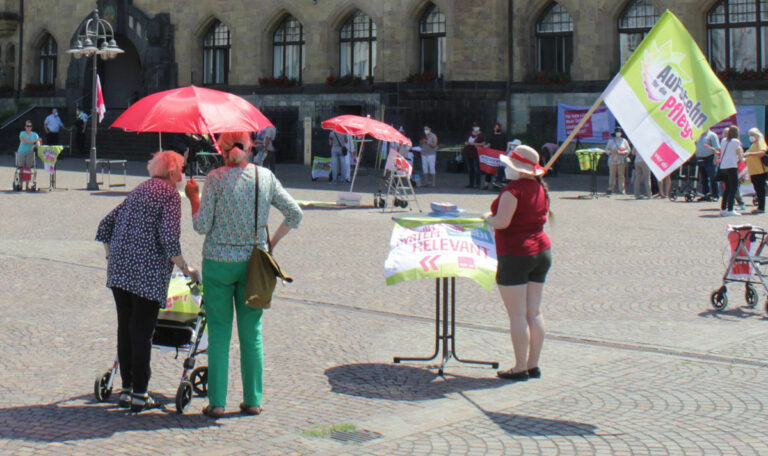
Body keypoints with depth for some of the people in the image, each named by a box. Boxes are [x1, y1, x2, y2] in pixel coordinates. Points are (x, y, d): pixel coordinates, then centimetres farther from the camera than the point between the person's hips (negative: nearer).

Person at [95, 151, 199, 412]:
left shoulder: (139, 191, 19)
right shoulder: (170, 194, -4)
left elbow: (105, 226, 19)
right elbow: (169, 239, -15)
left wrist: (113, 257, 26)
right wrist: (186, 270, -5)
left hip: (119, 271, 7)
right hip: (148, 273, -7)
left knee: (125, 329, 13)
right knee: (142, 332, -1)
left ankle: (126, 390, 20)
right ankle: (140, 395, 4)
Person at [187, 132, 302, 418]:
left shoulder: (216, 178, -8)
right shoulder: (266, 177, 1)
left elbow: (201, 226, -7)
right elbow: (295, 214, 3)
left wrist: (193, 197, 8)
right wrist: (271, 243, 13)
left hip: (219, 262, -2)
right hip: (254, 263, 3)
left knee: (219, 334, 4)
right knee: (252, 333, 11)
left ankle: (217, 402, 5)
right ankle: (253, 400, 15)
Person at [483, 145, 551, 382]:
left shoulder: (513, 189, -16)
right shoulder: (541, 188, 10)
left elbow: (502, 222, -22)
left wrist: (488, 218, 0)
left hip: (515, 254, -8)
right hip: (542, 250, 8)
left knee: (517, 315, -3)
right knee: (535, 313, 10)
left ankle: (520, 368, 0)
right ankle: (533, 365, 15)